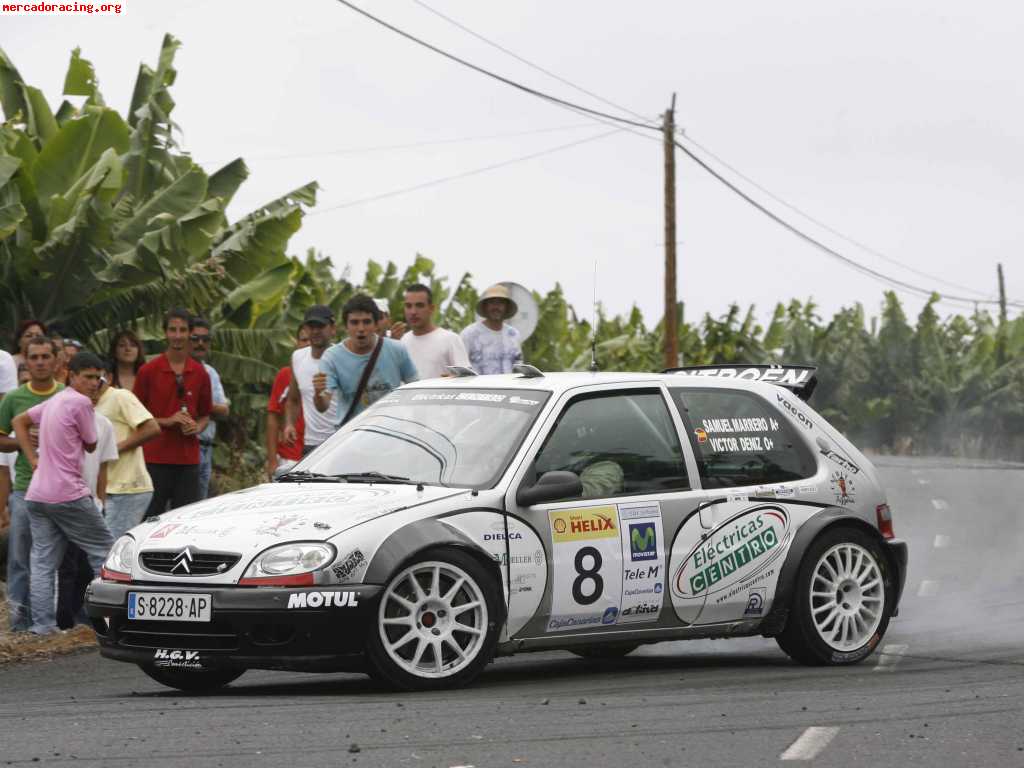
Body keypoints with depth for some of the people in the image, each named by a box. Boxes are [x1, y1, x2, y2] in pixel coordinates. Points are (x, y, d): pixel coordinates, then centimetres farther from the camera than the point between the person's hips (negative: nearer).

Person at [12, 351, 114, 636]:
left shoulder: (54, 402, 15)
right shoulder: (80, 403, -11)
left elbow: (20, 421, 26)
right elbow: (91, 446, -1)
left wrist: (33, 458, 17)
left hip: (37, 494, 8)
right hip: (69, 495, -8)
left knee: (43, 563, 6)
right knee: (103, 551, 4)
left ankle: (42, 624, 2)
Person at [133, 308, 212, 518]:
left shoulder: (200, 373, 10)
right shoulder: (148, 371, 0)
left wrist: (197, 427, -3)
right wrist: (166, 421, -11)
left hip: (188, 459, 3)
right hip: (155, 458, -3)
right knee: (151, 519, -2)